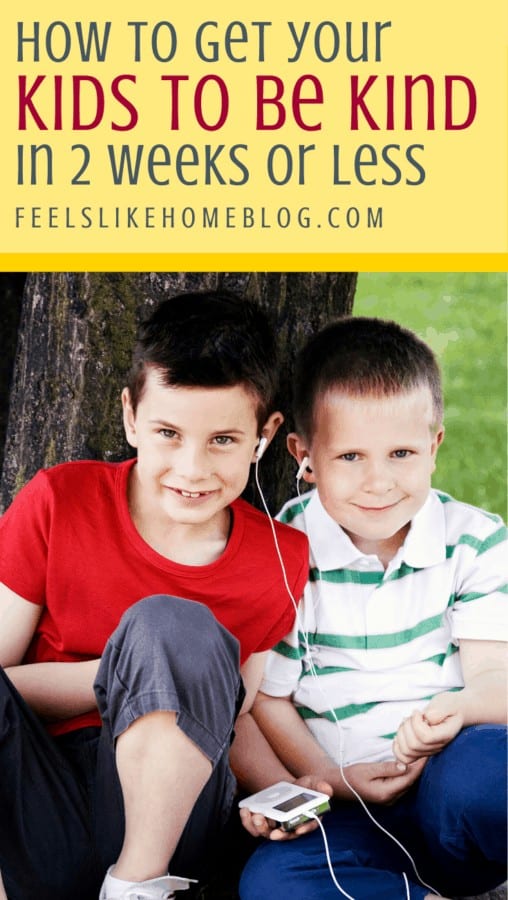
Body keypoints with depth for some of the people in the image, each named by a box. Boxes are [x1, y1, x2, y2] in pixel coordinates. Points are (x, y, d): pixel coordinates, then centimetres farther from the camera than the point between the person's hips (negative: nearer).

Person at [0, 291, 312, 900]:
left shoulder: (282, 559, 3)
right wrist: (120, 677, -14)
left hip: (162, 811, 1)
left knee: (172, 624, -27)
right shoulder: (57, 502, -2)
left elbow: (240, 719, 11)